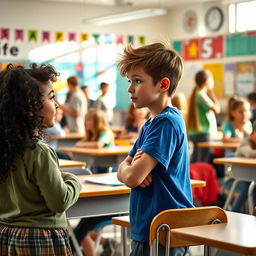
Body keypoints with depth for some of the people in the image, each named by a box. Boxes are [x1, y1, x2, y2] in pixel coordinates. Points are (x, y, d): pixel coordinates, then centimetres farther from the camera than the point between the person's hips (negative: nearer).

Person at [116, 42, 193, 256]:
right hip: (147, 230, 9)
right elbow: (123, 170, 11)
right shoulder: (150, 124, 13)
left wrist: (131, 169, -2)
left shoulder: (167, 122, -18)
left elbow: (132, 177, -25)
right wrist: (134, 166, -11)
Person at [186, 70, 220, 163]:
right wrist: (212, 94, -3)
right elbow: (216, 109, -12)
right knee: (203, 164, -10)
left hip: (193, 133, 10)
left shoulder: (195, 94, 14)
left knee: (193, 163, 10)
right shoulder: (201, 95, -12)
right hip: (203, 133, -10)